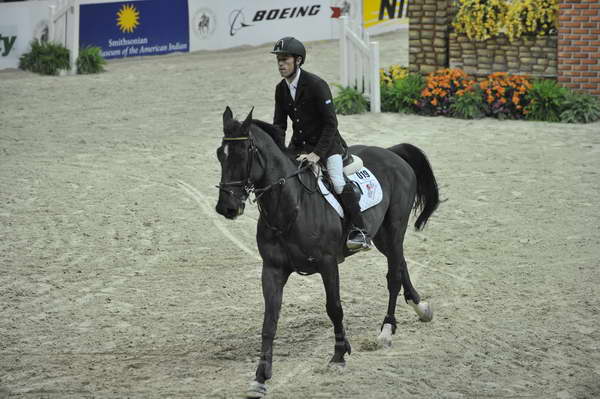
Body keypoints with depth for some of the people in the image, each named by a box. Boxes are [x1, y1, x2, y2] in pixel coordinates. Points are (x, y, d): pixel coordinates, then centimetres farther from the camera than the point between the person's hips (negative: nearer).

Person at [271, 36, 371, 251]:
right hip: (299, 145, 7)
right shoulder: (281, 89, 2)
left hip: (326, 144, -7)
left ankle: (360, 231, -19)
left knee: (338, 182, -26)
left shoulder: (316, 85, -18)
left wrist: (317, 153, -27)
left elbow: (331, 123, -19)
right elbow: (279, 124, 8)